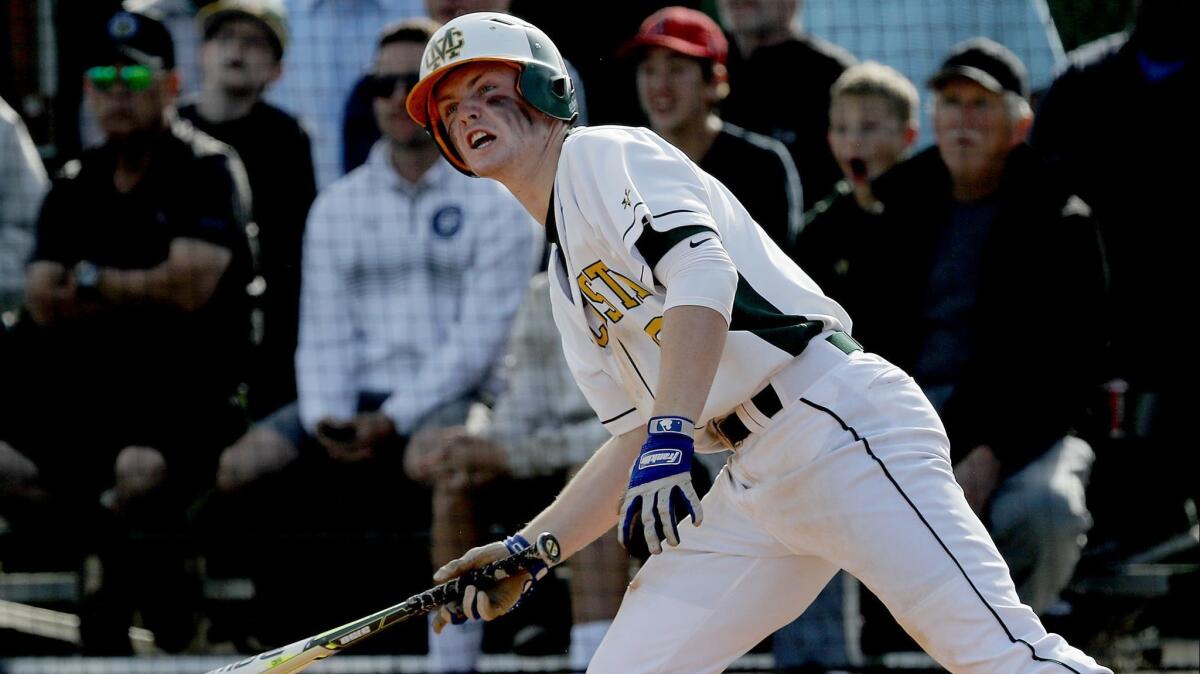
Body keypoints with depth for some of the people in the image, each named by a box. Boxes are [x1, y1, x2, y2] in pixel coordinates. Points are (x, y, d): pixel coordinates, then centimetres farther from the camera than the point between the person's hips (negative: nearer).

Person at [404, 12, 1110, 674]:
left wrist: (669, 444, -29)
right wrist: (524, 554, 16)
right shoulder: (568, 283, 26)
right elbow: (634, 441, 25)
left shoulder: (604, 154, 1)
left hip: (838, 422, -10)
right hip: (753, 485, 10)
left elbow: (703, 275, -17)